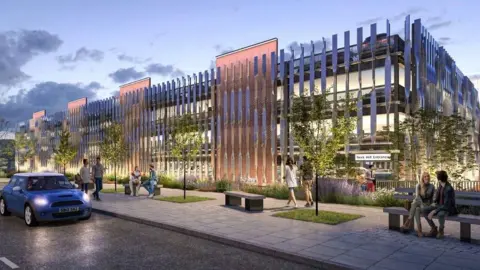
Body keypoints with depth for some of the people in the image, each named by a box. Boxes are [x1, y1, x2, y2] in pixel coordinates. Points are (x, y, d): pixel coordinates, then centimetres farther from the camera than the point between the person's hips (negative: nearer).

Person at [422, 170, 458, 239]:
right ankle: (434, 229, 1)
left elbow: (446, 206, -29)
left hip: (449, 208, -8)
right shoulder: (440, 185, -2)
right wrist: (434, 202, 4)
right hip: (440, 205, 8)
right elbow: (437, 194, 19)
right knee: (425, 210, -9)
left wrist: (434, 211, -28)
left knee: (440, 214, -40)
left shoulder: (449, 189, -28)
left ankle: (441, 231, -10)